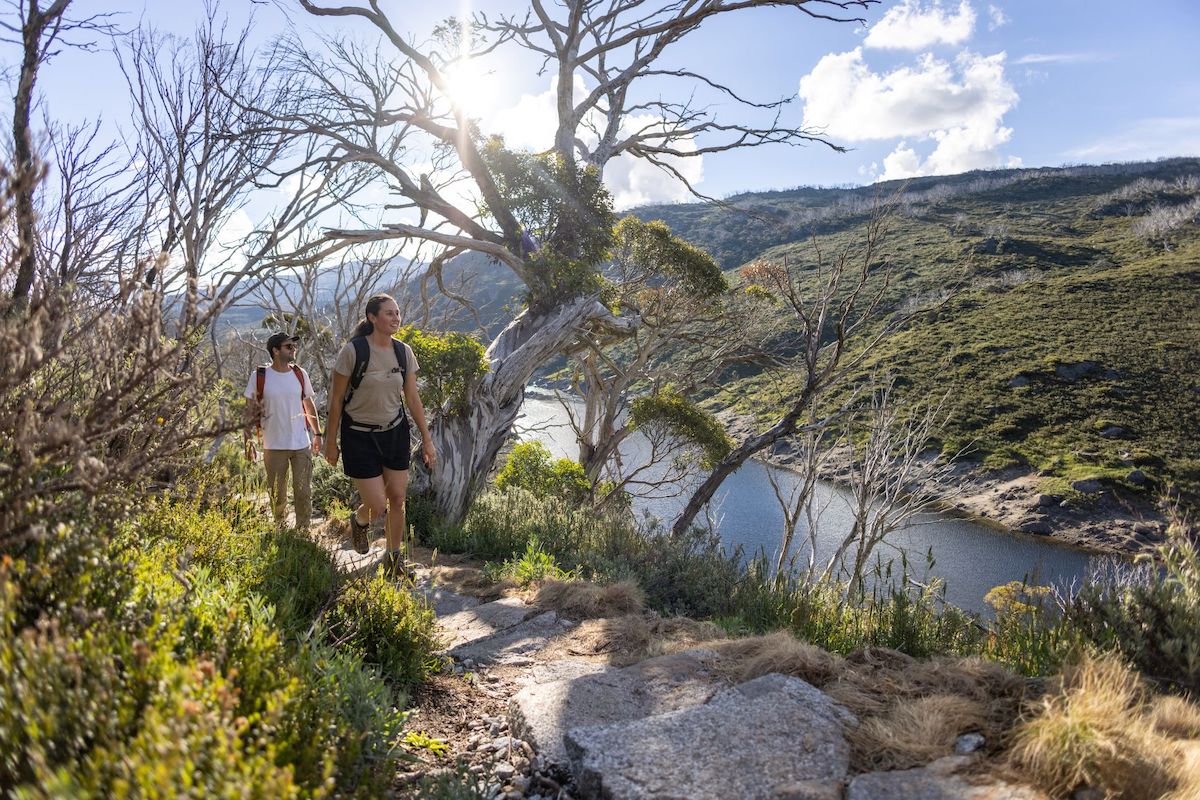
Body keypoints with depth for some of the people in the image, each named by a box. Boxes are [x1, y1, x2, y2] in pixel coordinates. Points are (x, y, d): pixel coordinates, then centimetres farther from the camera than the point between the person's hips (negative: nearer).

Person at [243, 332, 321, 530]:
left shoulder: (300, 374, 3)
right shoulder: (259, 376, -5)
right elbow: (250, 410, -1)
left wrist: (317, 433, 14)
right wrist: (248, 441, -4)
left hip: (301, 444, 2)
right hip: (273, 446, -1)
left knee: (303, 492, 2)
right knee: (277, 494, 11)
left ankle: (302, 531, 15)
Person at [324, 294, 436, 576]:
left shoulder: (403, 352, -2)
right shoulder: (352, 351, -16)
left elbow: (413, 398, 4)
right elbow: (336, 398, -8)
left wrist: (427, 439, 4)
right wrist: (331, 442, -5)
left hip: (396, 432, 4)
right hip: (360, 436, -4)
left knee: (397, 499, 6)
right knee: (378, 505, -4)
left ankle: (394, 557, 26)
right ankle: (358, 521, 33)